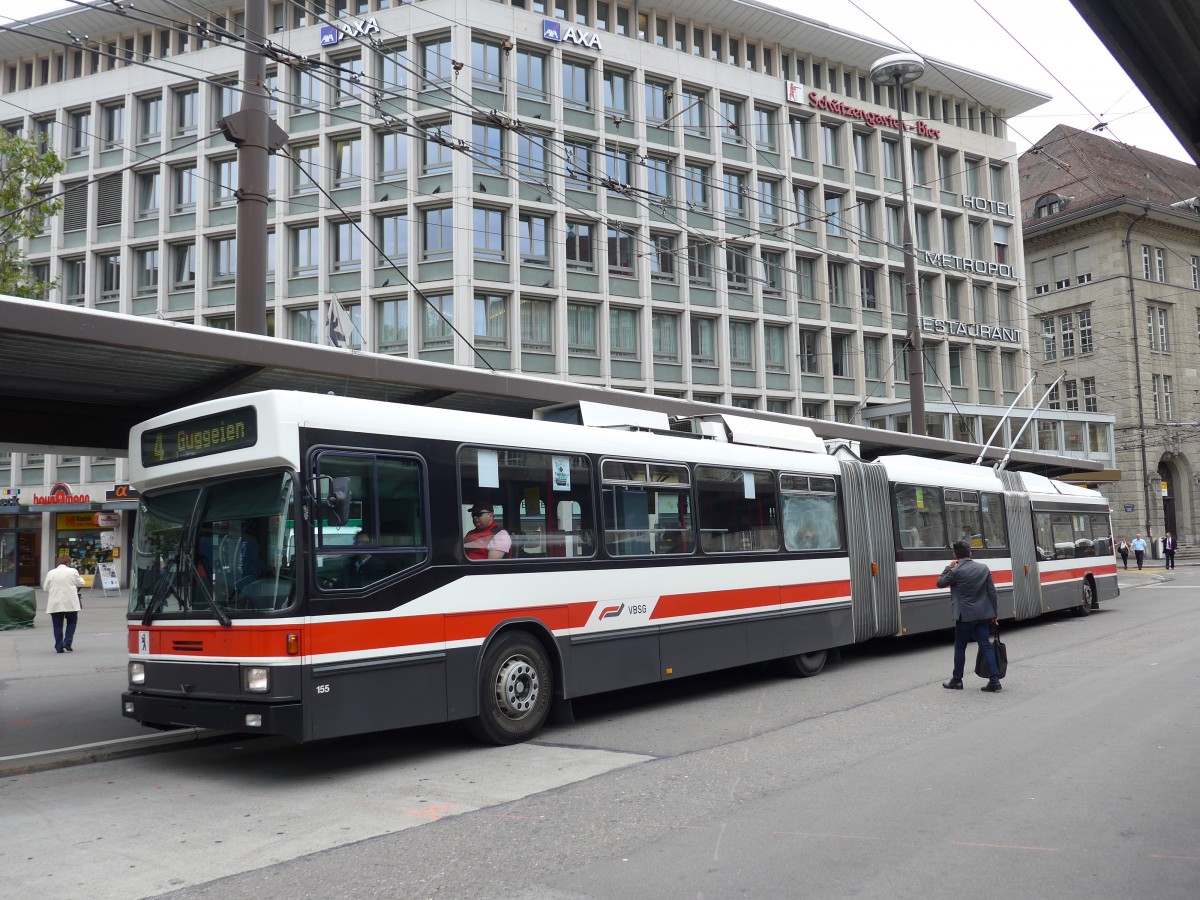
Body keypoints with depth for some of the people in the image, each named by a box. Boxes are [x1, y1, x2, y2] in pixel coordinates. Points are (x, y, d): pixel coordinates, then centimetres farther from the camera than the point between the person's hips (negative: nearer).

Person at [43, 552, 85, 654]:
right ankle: (67, 642, 2)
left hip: (55, 604, 2)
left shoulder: (51, 573, 0)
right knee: (72, 622, 15)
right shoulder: (73, 572, -4)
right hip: (70, 603, -1)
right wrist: (80, 577, 26)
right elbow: (81, 583, 6)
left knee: (58, 625, 8)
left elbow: (45, 588, 6)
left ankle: (59, 647, 8)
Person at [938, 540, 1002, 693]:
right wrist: (994, 614, 11)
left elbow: (940, 583, 2)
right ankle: (995, 680, -2)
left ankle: (957, 680, 18)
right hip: (983, 615, 4)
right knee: (985, 645, 5)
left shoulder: (955, 571, -13)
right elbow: (992, 592, 5)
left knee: (960, 647, 9)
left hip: (965, 616, -4)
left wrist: (948, 567, 6)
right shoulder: (984, 568, 3)